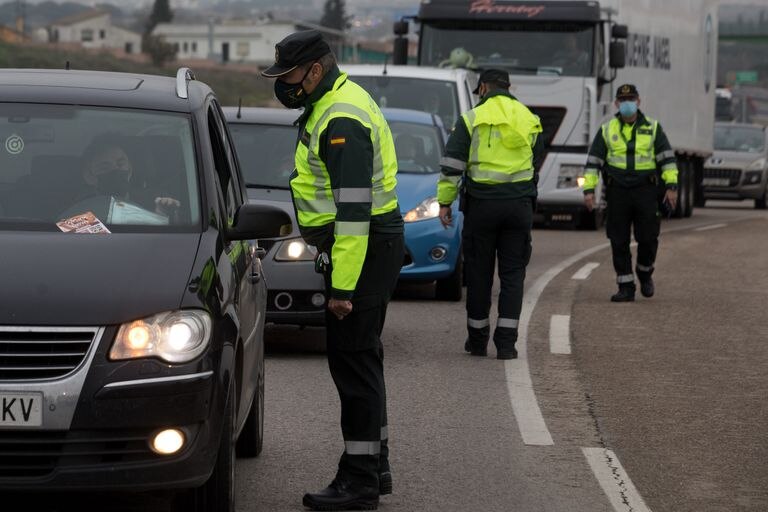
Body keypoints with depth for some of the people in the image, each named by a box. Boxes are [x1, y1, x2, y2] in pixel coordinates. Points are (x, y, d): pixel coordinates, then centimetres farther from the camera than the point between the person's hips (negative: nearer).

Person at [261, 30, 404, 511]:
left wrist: (343, 287, -25)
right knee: (362, 359, 16)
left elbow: (354, 211, -25)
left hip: (360, 252, -11)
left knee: (353, 360, -8)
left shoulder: (342, 122, -21)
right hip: (369, 247, 11)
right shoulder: (340, 101, 13)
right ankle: (375, 467, 25)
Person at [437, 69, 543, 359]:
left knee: (479, 272, 7)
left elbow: (451, 164, -6)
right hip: (519, 204, 2)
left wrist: (444, 201, -1)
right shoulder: (530, 121, 10)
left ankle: (478, 339, 14)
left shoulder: (472, 119, -3)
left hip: (481, 204, -2)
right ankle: (506, 342, -1)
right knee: (513, 273, 5)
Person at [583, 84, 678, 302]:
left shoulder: (652, 128, 6)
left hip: (645, 191, -1)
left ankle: (645, 274, 24)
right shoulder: (607, 130, 8)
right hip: (617, 192, 1)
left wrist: (671, 186, -5)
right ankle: (626, 287, 7)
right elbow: (593, 161, 7)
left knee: (648, 238, -3)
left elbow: (667, 157, 4)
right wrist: (589, 189, -1)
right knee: (619, 242, 0)